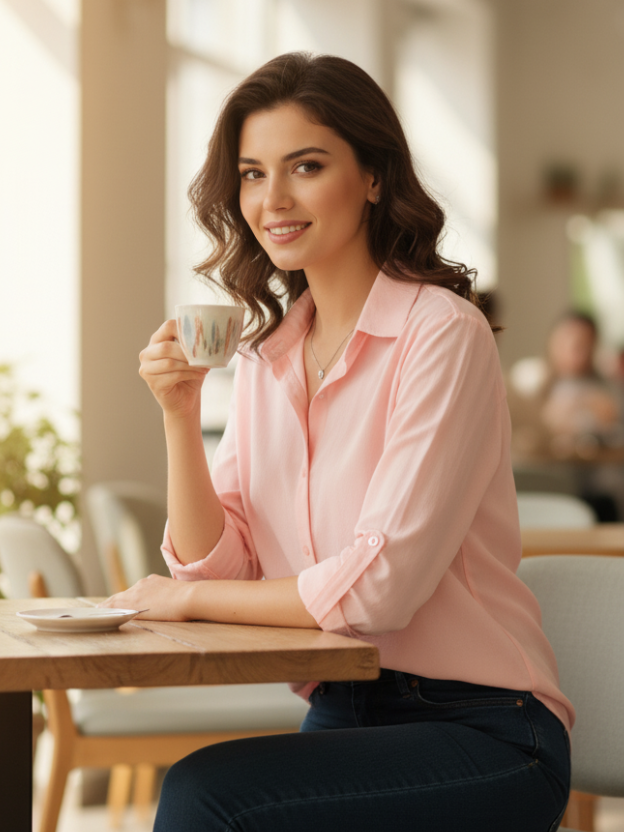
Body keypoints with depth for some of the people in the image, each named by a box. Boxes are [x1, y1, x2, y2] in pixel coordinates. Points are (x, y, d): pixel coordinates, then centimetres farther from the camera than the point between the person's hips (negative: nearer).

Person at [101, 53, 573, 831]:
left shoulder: (442, 333, -13)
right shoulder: (266, 350, 8)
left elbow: (381, 585, -18)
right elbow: (215, 565, 5)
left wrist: (187, 600, -7)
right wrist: (180, 415, -8)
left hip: (481, 734, -5)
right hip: (346, 718, 5)